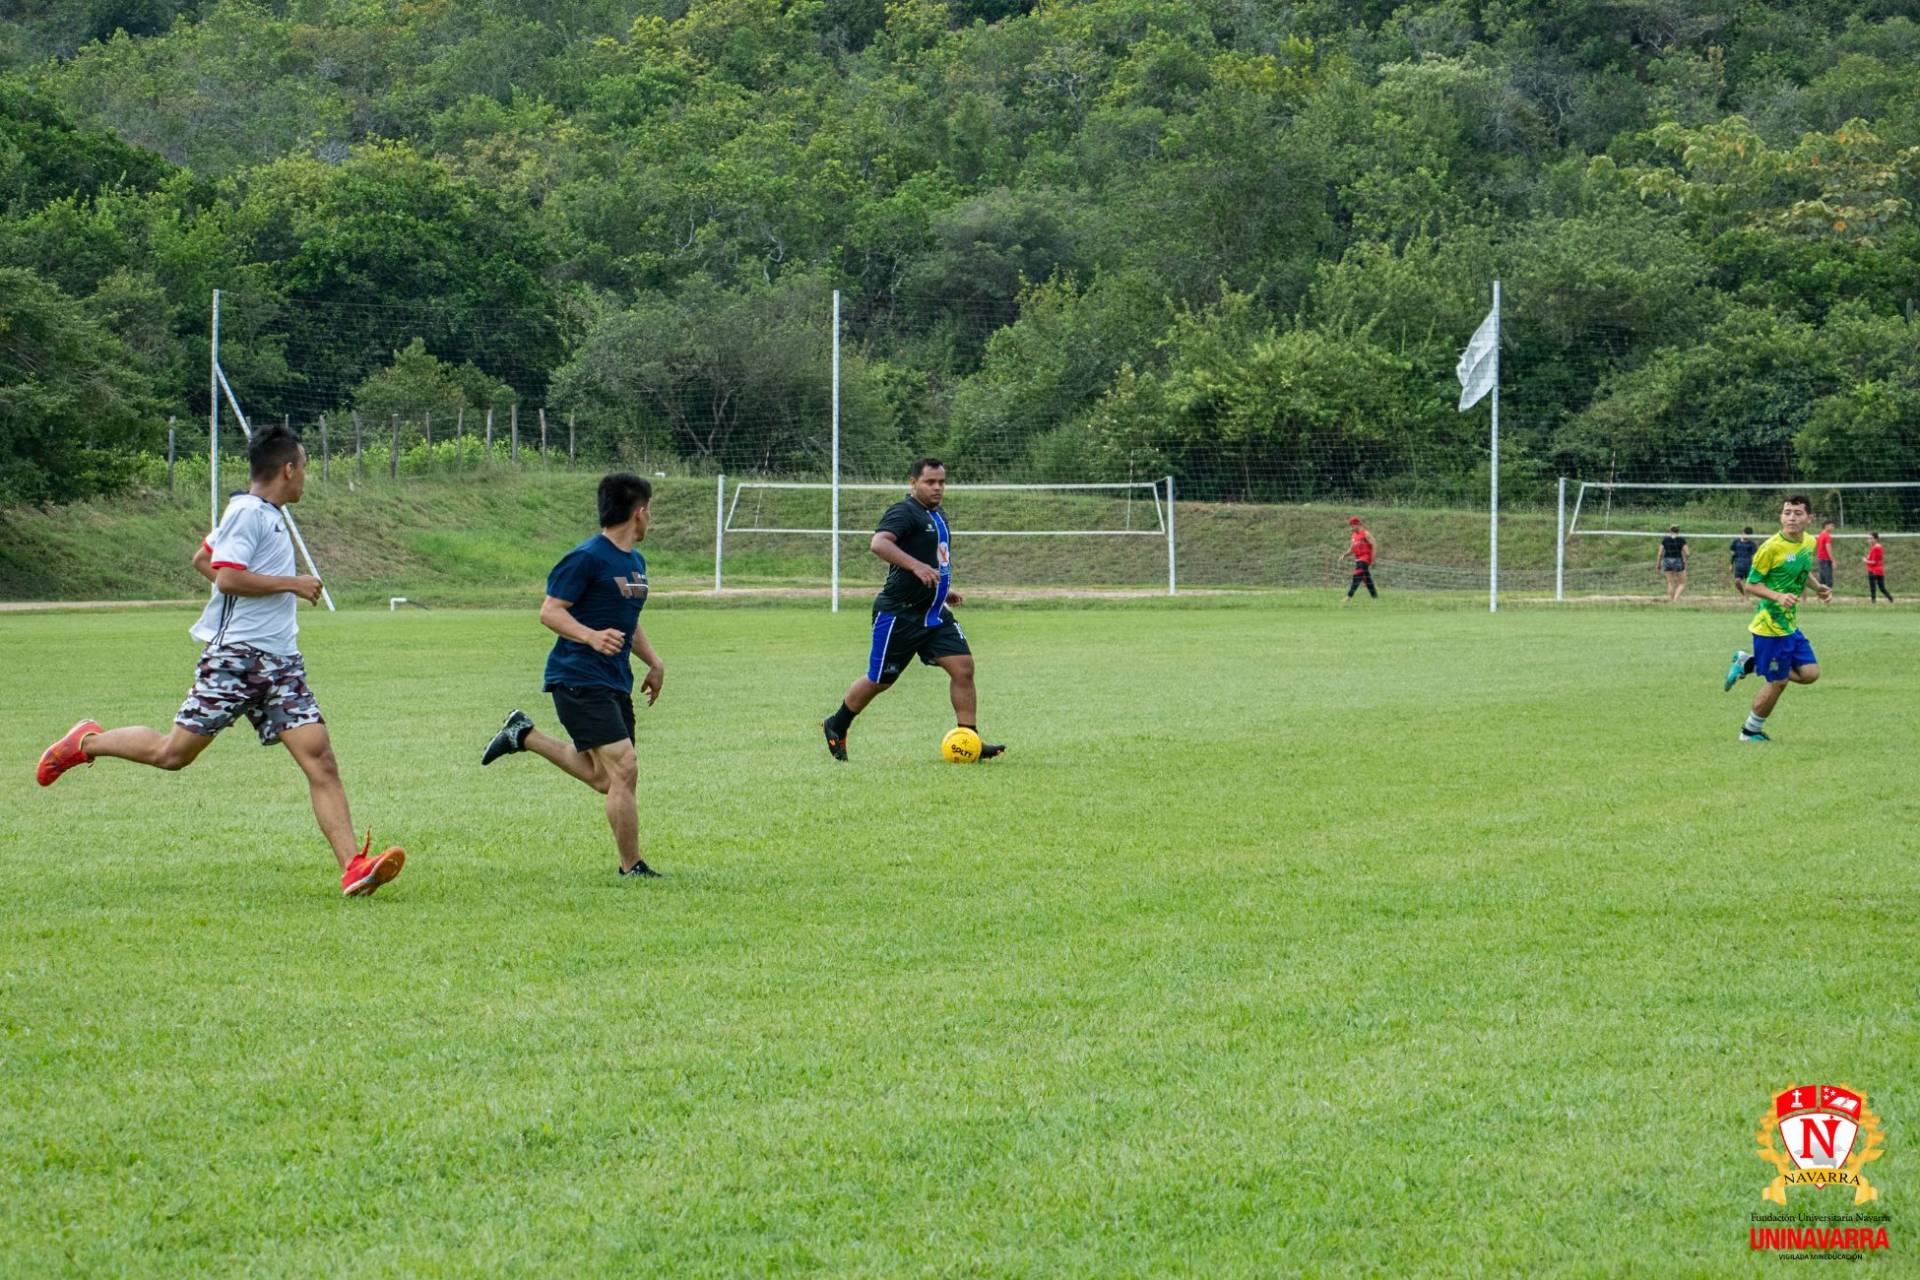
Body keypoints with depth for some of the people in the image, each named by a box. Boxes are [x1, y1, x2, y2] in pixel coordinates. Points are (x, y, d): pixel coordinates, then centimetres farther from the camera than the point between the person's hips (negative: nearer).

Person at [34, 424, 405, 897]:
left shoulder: (269, 515, 19)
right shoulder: (249, 512, -9)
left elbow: (203, 559, 31)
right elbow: (226, 576, -20)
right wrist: (290, 584, -13)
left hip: (281, 663, 8)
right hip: (237, 657, -8)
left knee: (320, 760, -7)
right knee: (173, 753, -2)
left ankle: (353, 868, -16)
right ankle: (88, 742, 24)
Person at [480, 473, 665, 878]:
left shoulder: (635, 563, 15)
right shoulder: (587, 558, -13)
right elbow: (550, 612, -15)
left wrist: (653, 661, 18)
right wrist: (592, 637, -30)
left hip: (615, 683, 9)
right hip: (579, 679, -9)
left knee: (603, 777, 13)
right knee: (624, 769, -16)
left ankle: (524, 735, 29)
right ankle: (632, 867, -10)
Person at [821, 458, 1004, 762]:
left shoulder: (938, 516, 15)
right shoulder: (905, 512, -14)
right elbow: (879, 543, -34)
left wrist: (943, 590, 25)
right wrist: (916, 566, -43)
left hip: (934, 614, 8)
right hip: (899, 614, -8)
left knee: (963, 666, -8)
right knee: (880, 680, 3)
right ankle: (836, 727, 26)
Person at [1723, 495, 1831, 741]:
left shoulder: (1809, 543, 4)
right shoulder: (1771, 547, -19)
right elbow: (1751, 585, -15)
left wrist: (1817, 587, 5)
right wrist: (1778, 597, -29)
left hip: (1790, 624, 8)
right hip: (1770, 625, -8)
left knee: (1810, 673, 4)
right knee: (1778, 682, -1)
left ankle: (1748, 664, 17)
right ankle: (1751, 731, 21)